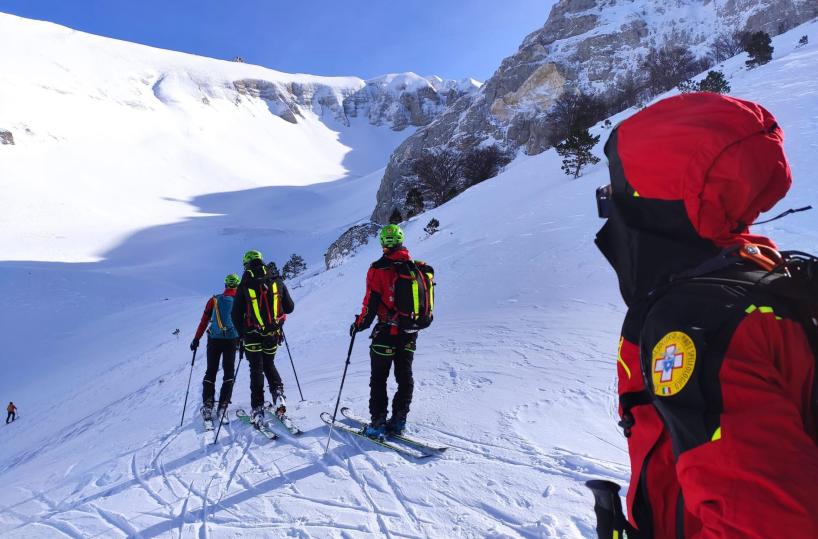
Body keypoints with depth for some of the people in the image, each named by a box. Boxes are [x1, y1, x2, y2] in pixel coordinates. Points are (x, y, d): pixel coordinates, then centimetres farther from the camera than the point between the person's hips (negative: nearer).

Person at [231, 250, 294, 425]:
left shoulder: (244, 286, -7)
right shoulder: (277, 281, -1)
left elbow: (236, 315, -4)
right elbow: (290, 307, 3)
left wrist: (242, 334, 11)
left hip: (253, 334, -2)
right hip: (273, 333, 2)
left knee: (256, 369, 8)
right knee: (269, 364, 22)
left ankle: (258, 409, 3)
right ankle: (278, 393, 0)